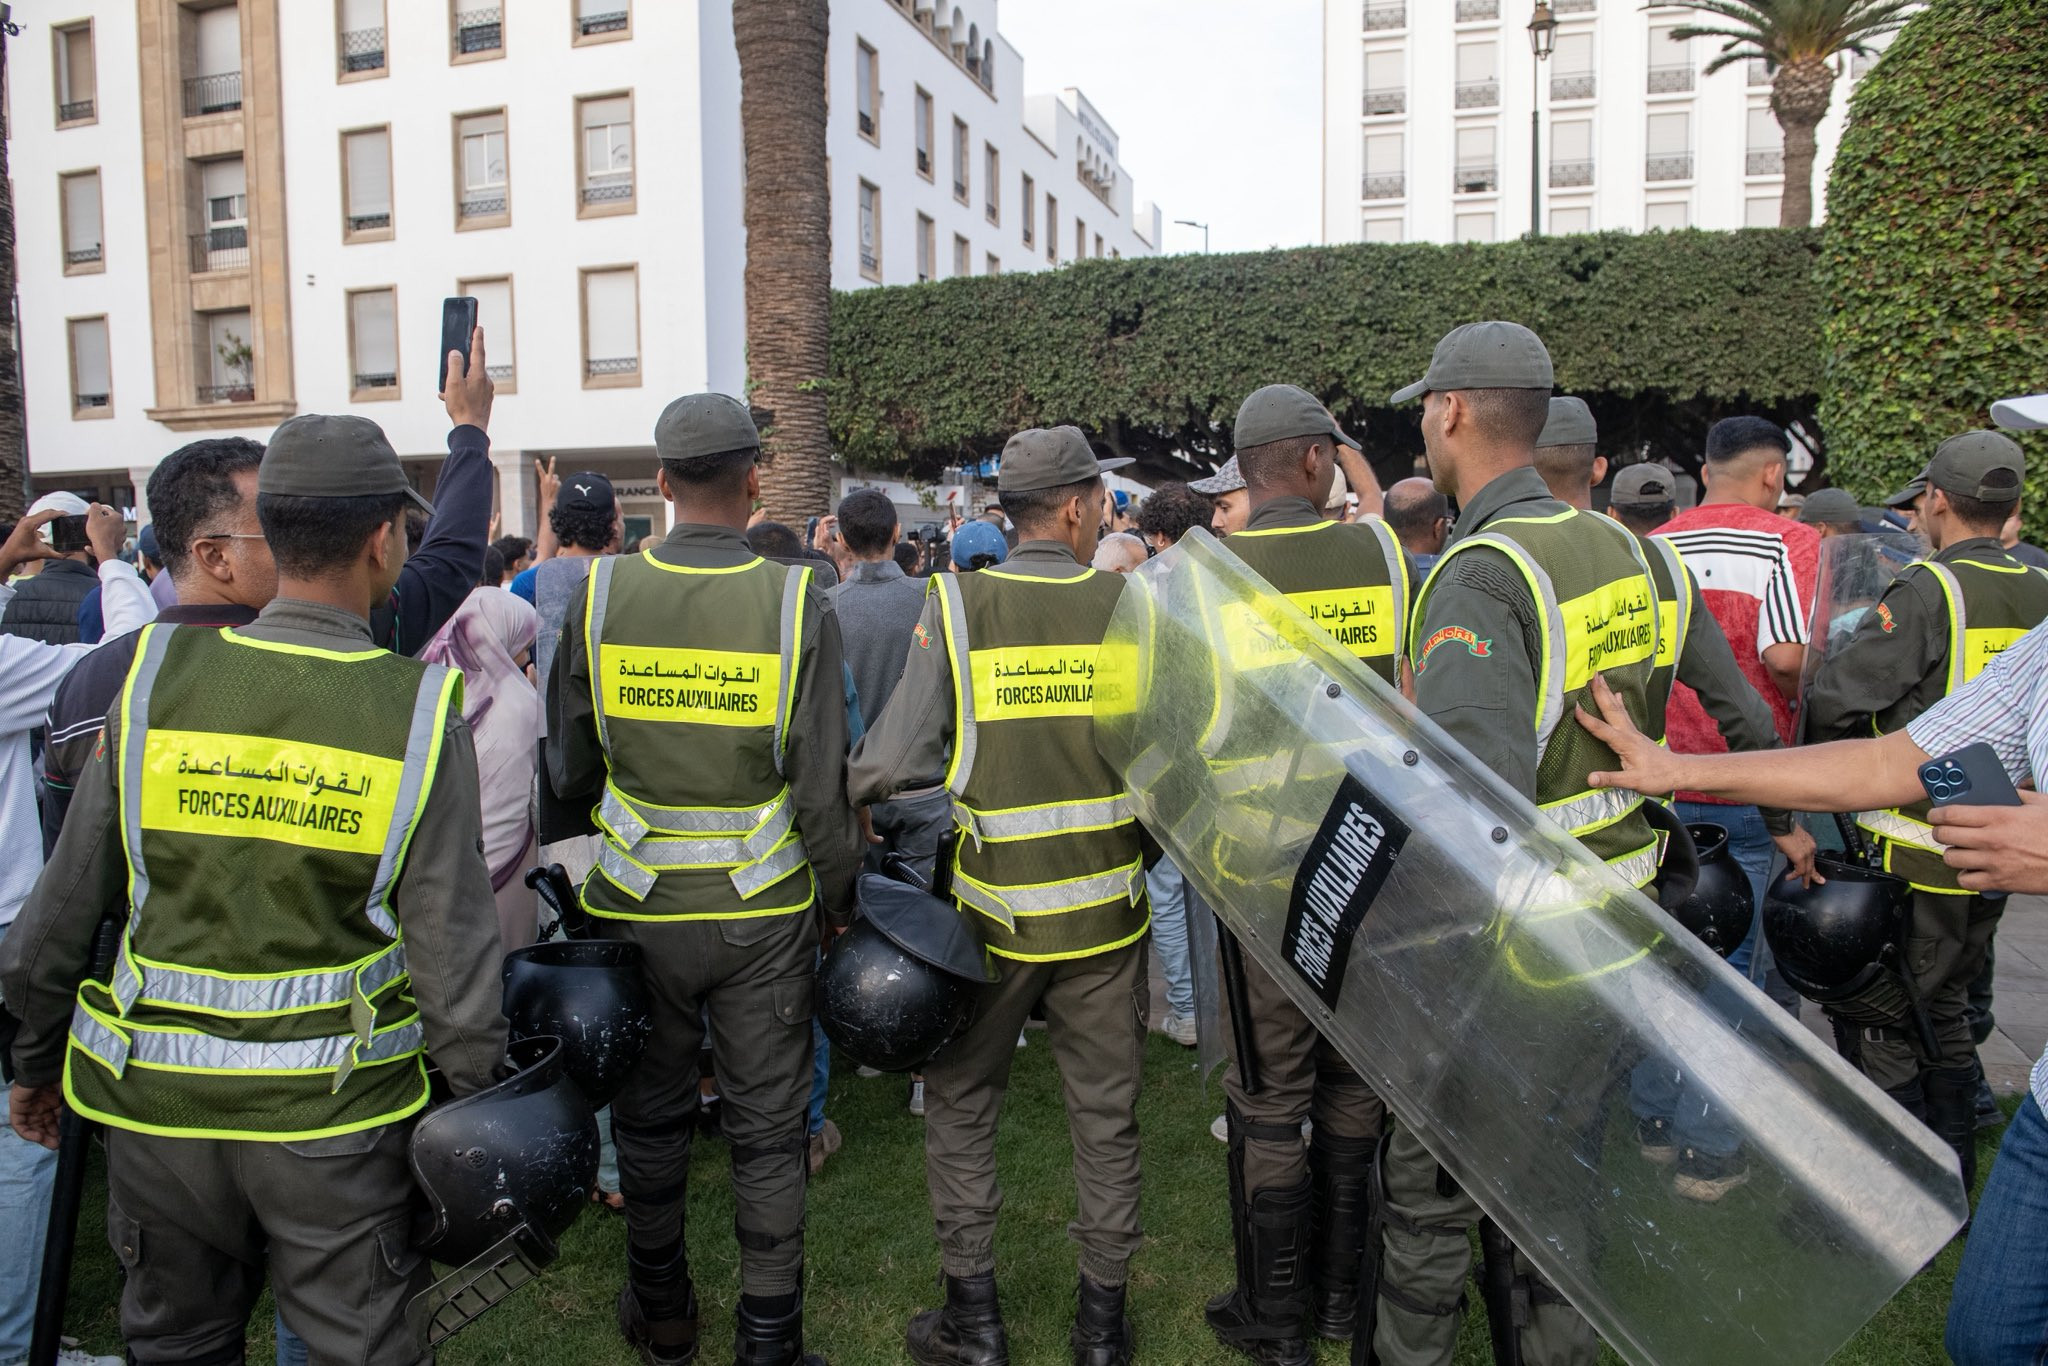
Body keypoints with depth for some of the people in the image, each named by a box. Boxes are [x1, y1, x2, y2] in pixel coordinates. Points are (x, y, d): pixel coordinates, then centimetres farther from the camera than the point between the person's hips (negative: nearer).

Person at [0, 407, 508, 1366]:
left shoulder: (155, 678, -8)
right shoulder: (419, 713, -14)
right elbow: (449, 946, -12)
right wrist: (482, 1102, 1)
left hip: (159, 1102, 3)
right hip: (334, 1108, -2)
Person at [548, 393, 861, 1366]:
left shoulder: (601, 594, -8)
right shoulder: (797, 603, -13)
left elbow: (569, 768, 1)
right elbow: (822, 785, -12)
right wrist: (839, 894, 4)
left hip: (638, 903, 2)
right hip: (764, 910, -1)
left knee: (649, 1112, 20)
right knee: (767, 1124, 13)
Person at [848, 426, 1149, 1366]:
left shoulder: (956, 606, -10)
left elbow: (887, 767, -14)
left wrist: (854, 795, 6)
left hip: (992, 906, -1)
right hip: (1106, 908, 2)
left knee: (961, 1107, 17)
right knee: (1105, 1112, 16)